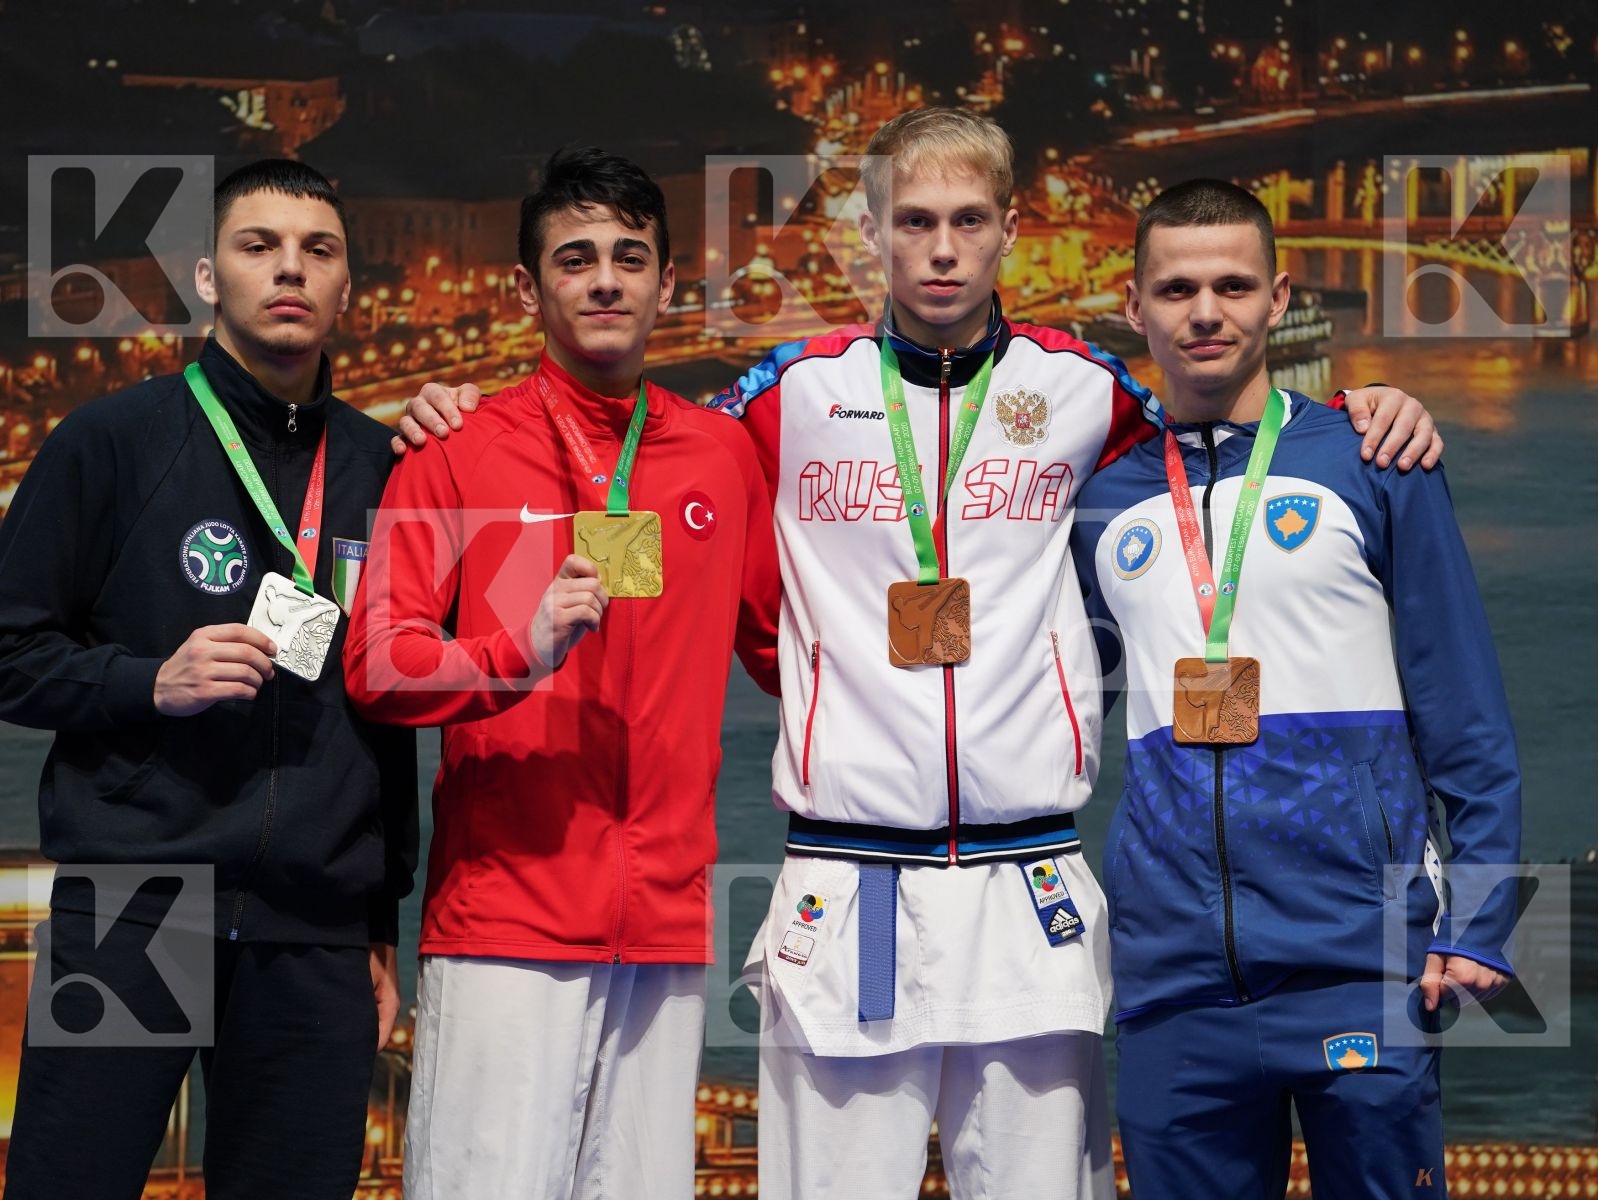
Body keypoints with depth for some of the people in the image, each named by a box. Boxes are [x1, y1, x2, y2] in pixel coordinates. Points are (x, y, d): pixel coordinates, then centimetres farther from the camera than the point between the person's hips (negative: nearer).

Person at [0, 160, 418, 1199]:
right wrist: (151, 682, -14)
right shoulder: (115, 441, 3)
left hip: (317, 939, 3)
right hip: (128, 915, -3)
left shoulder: (385, 471, 13)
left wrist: (384, 923, 15)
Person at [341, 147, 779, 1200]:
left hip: (666, 919, 3)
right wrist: (522, 651, -18)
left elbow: (783, 644, 24)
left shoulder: (724, 456, 13)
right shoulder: (458, 456, 3)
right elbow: (375, 665, -2)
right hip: (505, 914, -3)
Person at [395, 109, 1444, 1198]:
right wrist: (468, 419, 5)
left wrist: (1364, 408, 9)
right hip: (843, 890, -1)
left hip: (1035, 894, 1)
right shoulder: (797, 392, 6)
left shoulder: (1081, 389, 8)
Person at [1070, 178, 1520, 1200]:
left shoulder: (1371, 467, 3)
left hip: (1360, 959, -3)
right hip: (1173, 978, 3)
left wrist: (1477, 924, -6)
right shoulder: (1103, 500, 11)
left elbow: (1466, 721, 1)